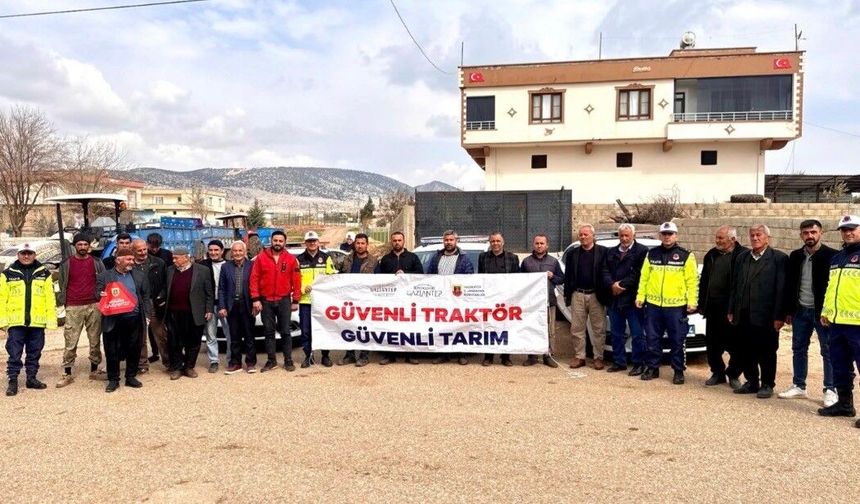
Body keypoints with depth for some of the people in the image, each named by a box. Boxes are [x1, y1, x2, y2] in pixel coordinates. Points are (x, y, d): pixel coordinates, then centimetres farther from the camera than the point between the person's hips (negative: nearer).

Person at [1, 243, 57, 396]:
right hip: (16, 321, -1)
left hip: (37, 322, 1)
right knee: (14, 354, 2)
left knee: (34, 353, 11)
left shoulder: (44, 273, 5)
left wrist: (51, 319, -4)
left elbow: (50, 298, 2)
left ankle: (31, 378, 23)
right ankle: (13, 381, 11)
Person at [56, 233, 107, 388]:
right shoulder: (66, 264, 5)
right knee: (70, 342, -1)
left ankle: (94, 370, 18)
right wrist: (63, 303, 4)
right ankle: (67, 374, 6)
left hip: (94, 306, 1)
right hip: (73, 308, -1)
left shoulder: (97, 263, 7)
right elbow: (62, 286, 9)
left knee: (95, 340, 7)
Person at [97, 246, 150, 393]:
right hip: (113, 320, -2)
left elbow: (146, 296, 11)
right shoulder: (105, 276, 3)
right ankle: (113, 379, 17)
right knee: (112, 351, 4)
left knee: (134, 349, 9)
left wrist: (146, 314, 4)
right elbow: (98, 294, 3)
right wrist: (101, 295, -21)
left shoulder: (139, 275, 10)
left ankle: (131, 377, 23)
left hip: (134, 319, 2)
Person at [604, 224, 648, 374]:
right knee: (616, 333, 11)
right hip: (614, 299, 5)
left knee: (637, 334, 1)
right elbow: (605, 271, 7)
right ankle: (619, 362, 21)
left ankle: (638, 364, 10)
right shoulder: (611, 252, 15)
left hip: (633, 299, -5)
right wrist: (612, 285, -10)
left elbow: (638, 273, -11)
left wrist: (622, 285, -13)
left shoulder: (642, 251, -2)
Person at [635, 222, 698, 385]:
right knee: (652, 339, 8)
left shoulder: (686, 255, 0)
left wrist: (692, 301, -8)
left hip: (676, 305, -3)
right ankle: (652, 368, 20)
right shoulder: (651, 254, 9)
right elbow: (644, 277, 11)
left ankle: (679, 371, 16)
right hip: (653, 304, 3)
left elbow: (692, 281, -2)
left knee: (677, 340, 4)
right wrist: (640, 296, 7)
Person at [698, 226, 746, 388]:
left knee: (735, 345, 5)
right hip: (713, 308, 6)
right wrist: (702, 304, 12)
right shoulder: (711, 255, 11)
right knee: (712, 344, 12)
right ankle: (718, 373, 26)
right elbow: (703, 281, 15)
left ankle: (734, 375, 21)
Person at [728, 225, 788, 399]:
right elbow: (735, 285, 13)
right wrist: (731, 311, 10)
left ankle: (767, 385, 19)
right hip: (744, 315, 5)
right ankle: (751, 382, 25)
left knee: (766, 353, 5)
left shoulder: (779, 258, -4)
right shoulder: (742, 257, 13)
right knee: (746, 352, 11)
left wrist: (779, 316, -12)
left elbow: (781, 289, -9)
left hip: (765, 316, -5)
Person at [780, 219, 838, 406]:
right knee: (798, 349, 11)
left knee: (828, 351, 3)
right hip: (800, 311, 5)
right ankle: (798, 386, 22)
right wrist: (789, 311, 7)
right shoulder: (795, 256, 7)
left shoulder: (831, 255, -9)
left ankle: (831, 390, 12)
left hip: (822, 311, -5)